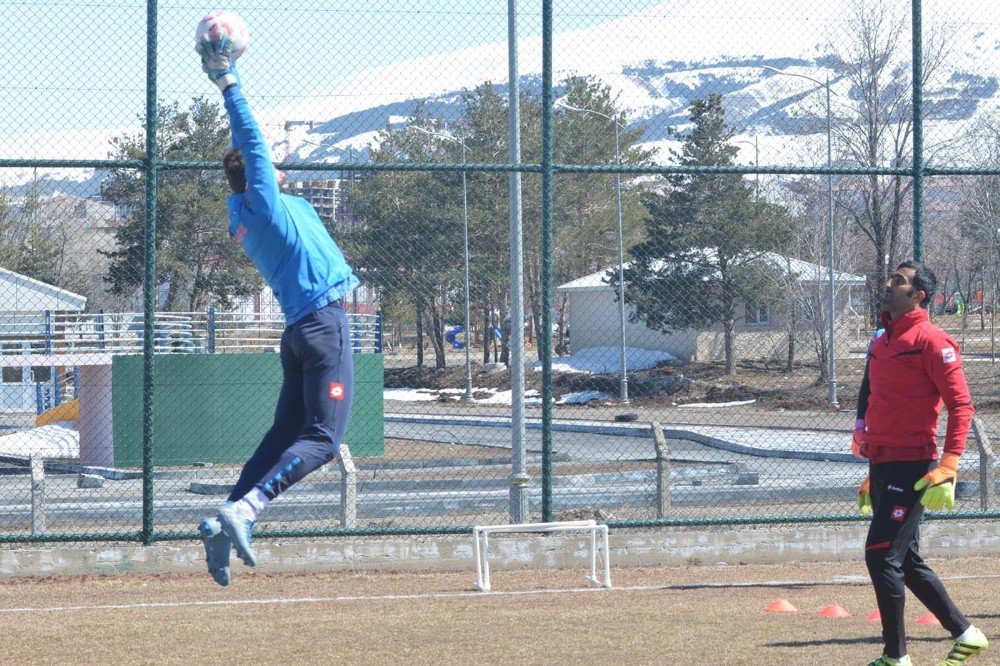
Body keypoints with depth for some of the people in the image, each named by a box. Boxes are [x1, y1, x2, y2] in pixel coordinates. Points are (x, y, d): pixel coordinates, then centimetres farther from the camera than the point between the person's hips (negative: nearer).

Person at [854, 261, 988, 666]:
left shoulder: (930, 341, -10)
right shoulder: (881, 341, 16)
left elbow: (961, 404, -14)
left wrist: (947, 467, -22)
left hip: (911, 466, -9)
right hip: (883, 466, 9)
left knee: (881, 555, -11)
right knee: (906, 563, 13)